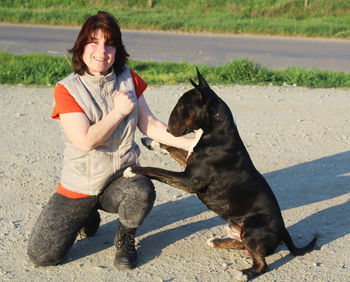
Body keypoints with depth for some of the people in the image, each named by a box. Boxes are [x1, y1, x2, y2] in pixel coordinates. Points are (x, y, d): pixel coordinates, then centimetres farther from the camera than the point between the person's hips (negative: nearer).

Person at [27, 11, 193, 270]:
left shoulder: (129, 80, 0)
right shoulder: (67, 90, -11)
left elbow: (149, 124, 1)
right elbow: (86, 141, -21)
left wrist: (188, 143, -9)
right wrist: (119, 111, -14)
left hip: (121, 179, 1)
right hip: (80, 183, -1)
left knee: (142, 192, -37)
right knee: (42, 255, -9)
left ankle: (126, 239, -1)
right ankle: (87, 217, 22)